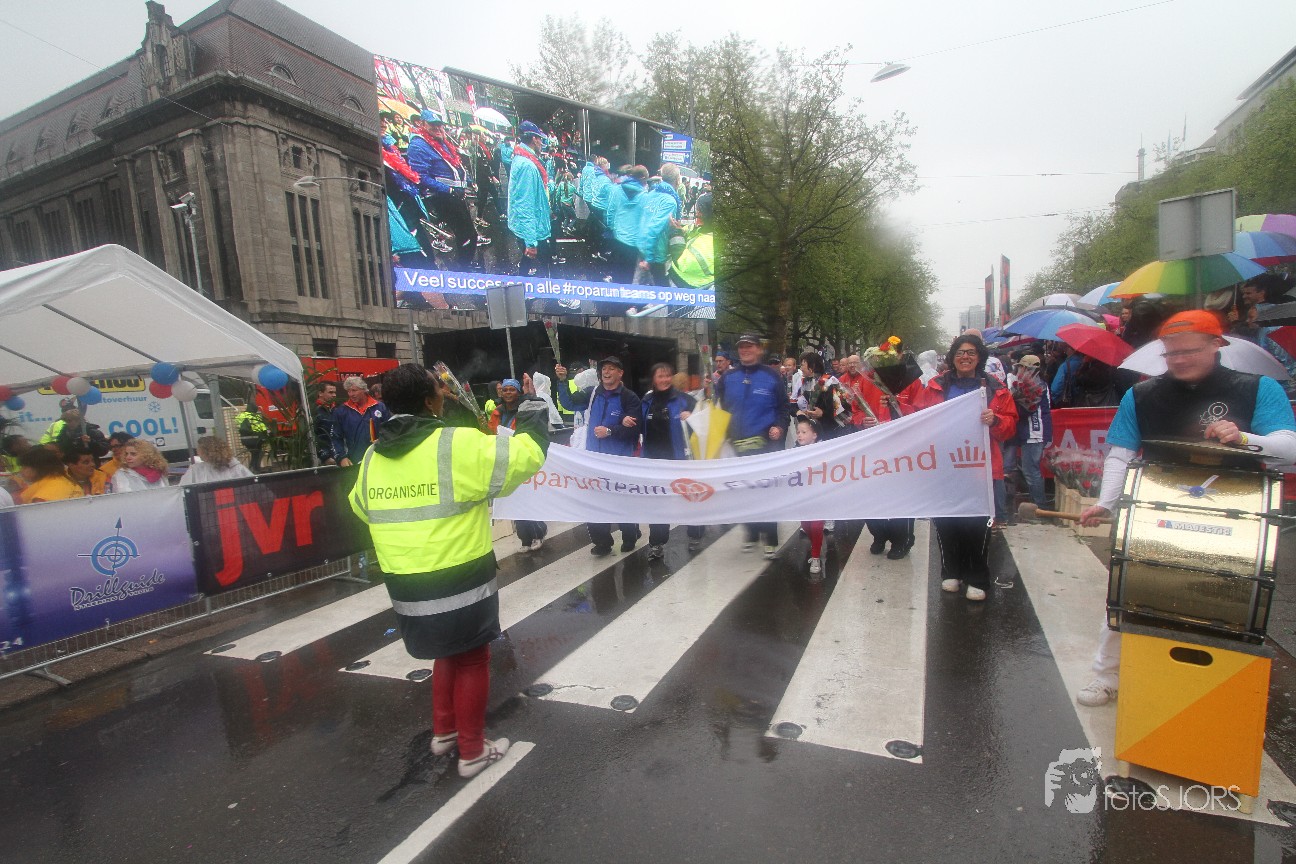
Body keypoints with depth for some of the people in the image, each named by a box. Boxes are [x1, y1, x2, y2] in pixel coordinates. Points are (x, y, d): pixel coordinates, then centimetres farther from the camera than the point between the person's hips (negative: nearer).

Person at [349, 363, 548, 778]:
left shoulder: (372, 459, 4)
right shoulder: (458, 446, -17)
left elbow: (361, 506, 21)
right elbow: (525, 456, -15)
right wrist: (532, 414, 2)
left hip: (407, 589, 6)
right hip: (462, 584, -6)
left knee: (447, 653, 27)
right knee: (472, 661, 13)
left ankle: (444, 732, 41)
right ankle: (473, 751, 26)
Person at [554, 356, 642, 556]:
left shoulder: (629, 398, -8)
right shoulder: (592, 393, 5)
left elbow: (633, 428, -14)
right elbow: (570, 403, 0)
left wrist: (609, 431, -25)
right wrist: (562, 381, -13)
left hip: (620, 459, -4)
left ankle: (629, 538, 29)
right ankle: (602, 541, 22)